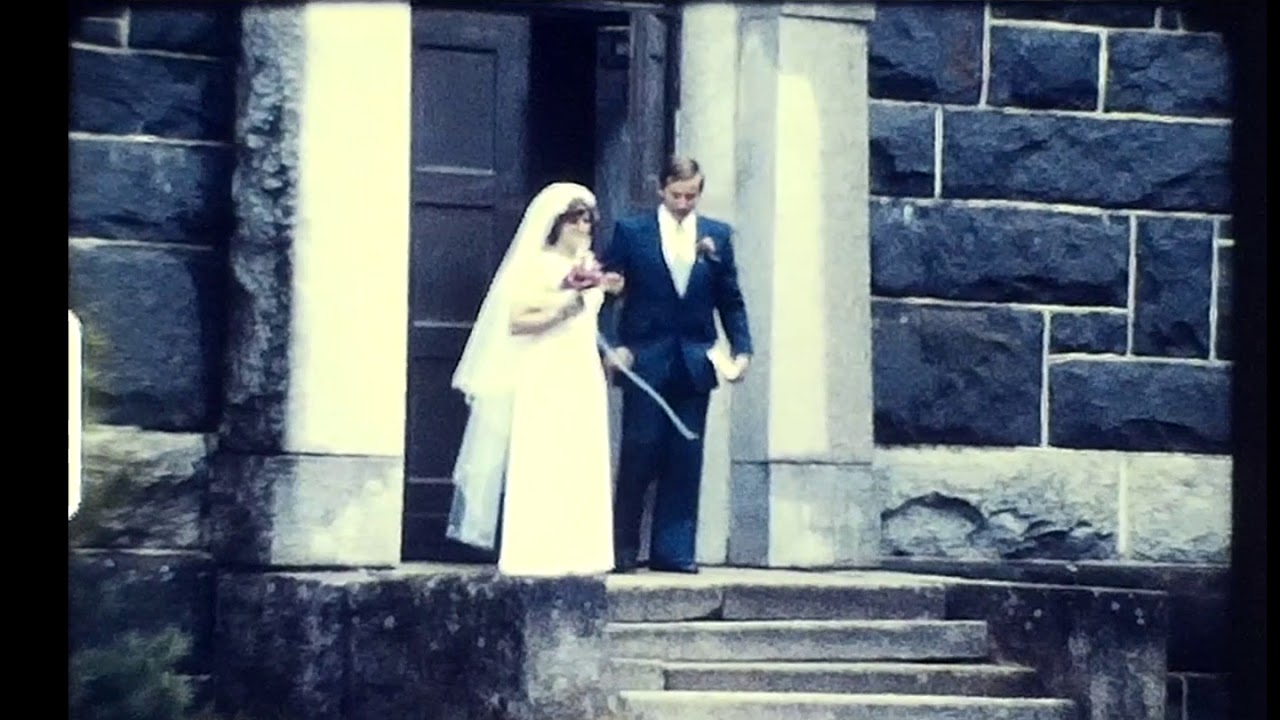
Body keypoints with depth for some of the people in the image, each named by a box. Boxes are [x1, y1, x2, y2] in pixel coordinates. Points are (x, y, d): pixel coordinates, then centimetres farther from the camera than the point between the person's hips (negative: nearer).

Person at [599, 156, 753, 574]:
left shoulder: (717, 236, 8)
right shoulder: (631, 232, 1)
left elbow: (731, 301, 10)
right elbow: (606, 292, 0)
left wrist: (741, 349, -1)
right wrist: (612, 345, -12)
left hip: (694, 363, 3)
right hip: (645, 361, -2)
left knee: (685, 457, 2)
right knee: (639, 455, -3)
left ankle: (674, 550, 7)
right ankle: (623, 550, 6)